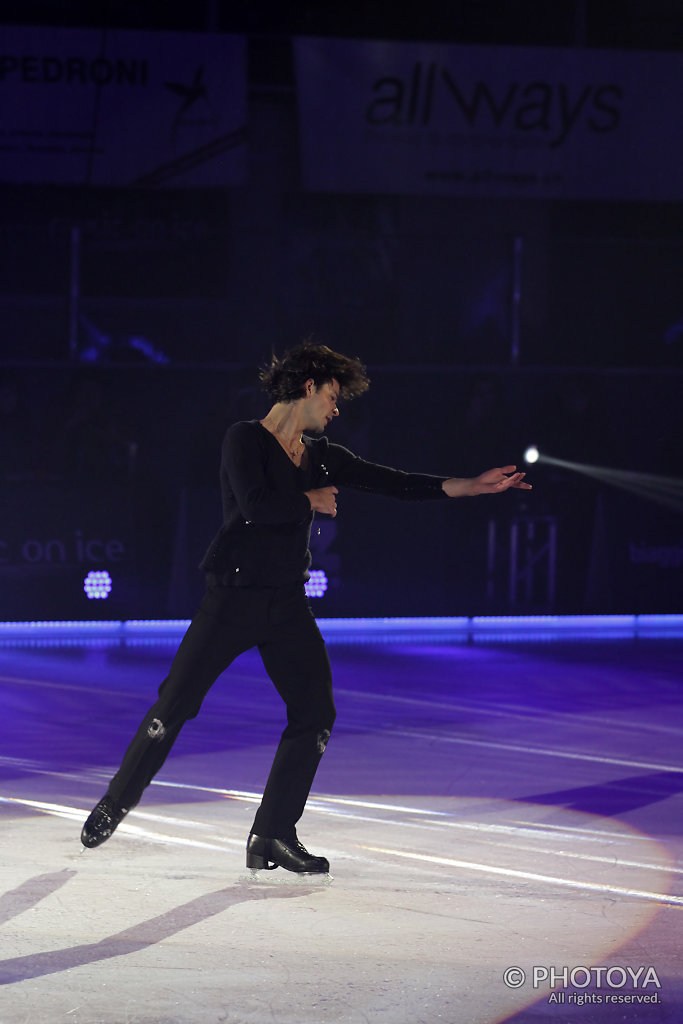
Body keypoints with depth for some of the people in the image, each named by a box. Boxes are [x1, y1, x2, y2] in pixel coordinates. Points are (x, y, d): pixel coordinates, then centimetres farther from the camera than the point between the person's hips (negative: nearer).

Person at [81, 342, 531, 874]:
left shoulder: (321, 455, 13)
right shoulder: (247, 439, -7)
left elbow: (394, 482, 10)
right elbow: (254, 505, -22)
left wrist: (474, 486, 3)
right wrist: (312, 501, -8)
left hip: (287, 605, 6)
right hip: (233, 595, -6)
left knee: (316, 714, -3)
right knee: (176, 705, -5)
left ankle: (274, 837, 4)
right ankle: (116, 804, 15)